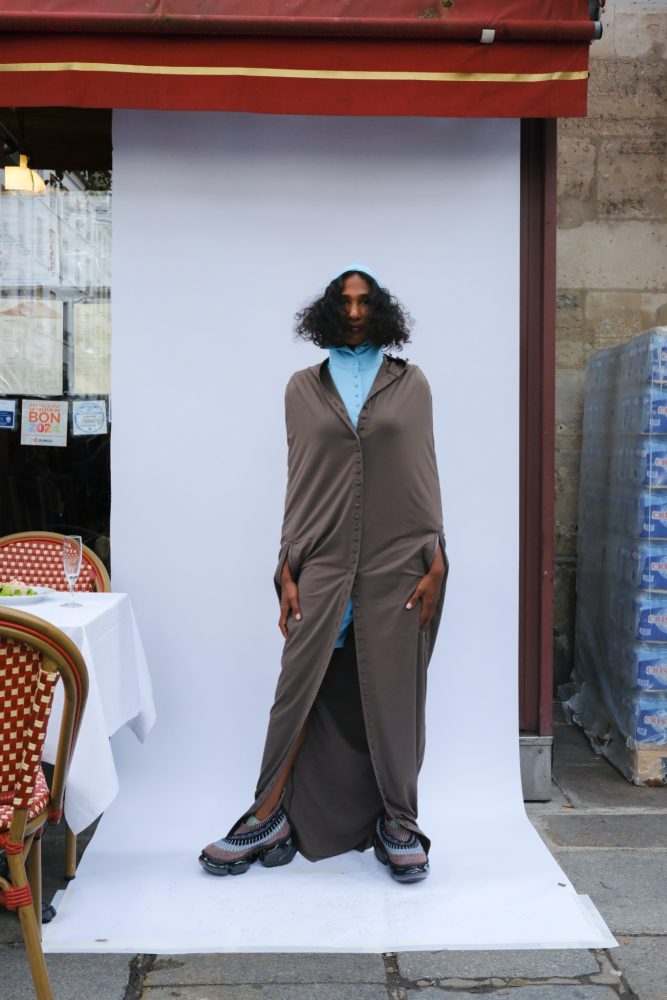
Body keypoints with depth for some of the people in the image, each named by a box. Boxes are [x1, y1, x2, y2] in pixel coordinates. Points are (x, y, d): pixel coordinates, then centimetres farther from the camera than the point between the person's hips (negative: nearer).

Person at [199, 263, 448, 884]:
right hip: (323, 561, 1)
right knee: (301, 687, 0)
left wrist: (435, 563, -2)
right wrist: (287, 571, 2)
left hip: (396, 564, 0)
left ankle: (397, 822, 20)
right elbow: (298, 483, 7)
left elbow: (425, 476, 5)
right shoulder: (303, 388, 9)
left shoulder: (410, 384, 7)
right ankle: (270, 818, 13)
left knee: (393, 693, 4)